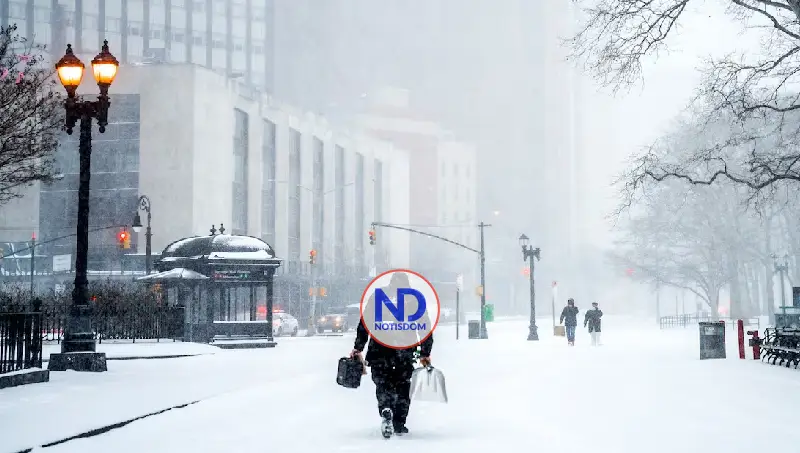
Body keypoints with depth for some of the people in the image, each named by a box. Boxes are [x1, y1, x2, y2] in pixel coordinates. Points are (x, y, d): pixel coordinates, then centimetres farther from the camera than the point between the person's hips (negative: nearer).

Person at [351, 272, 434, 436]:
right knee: (403, 384, 14)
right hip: (405, 350, 1)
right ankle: (399, 424, 11)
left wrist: (358, 348, 7)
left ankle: (386, 410, -23)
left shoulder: (378, 295, 11)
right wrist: (425, 354, 13)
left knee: (382, 381, 6)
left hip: (380, 348, -1)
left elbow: (364, 324, 5)